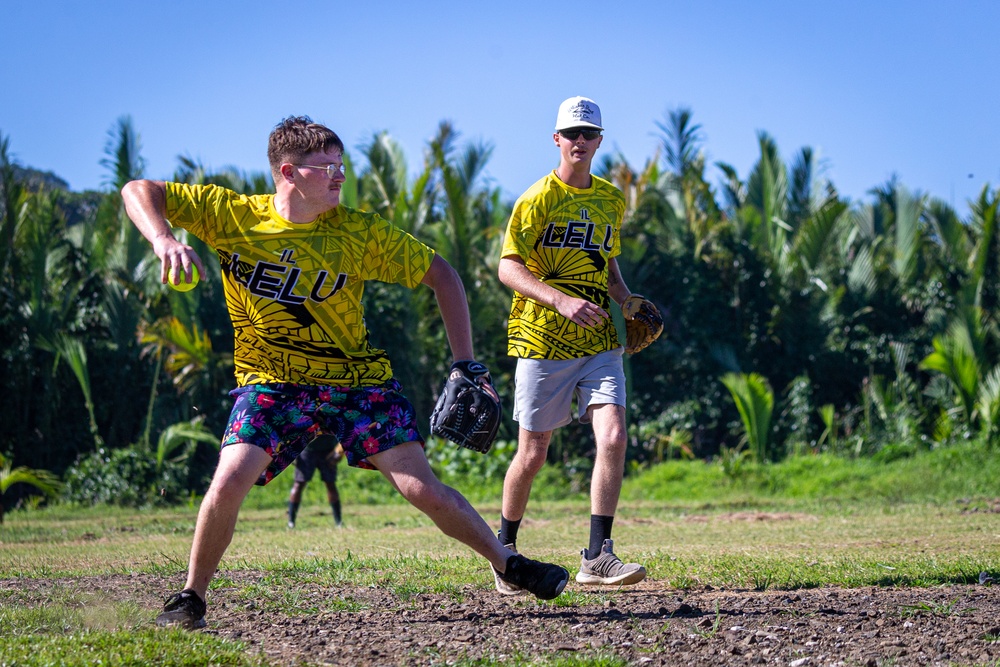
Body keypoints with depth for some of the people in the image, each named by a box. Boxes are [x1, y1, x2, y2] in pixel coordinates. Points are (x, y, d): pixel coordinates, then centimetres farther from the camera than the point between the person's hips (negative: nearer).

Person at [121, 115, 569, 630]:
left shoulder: (359, 231, -9)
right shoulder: (231, 215, -10)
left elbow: (441, 275, 0)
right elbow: (139, 192, -7)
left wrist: (465, 362, -6)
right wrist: (163, 239, -29)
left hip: (357, 378, 0)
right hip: (272, 380, 0)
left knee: (421, 487, -8)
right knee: (230, 479, -22)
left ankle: (509, 565, 12)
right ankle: (190, 599, -1)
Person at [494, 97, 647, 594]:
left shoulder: (611, 200, 13)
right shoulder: (538, 199, -5)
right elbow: (508, 268, -12)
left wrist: (629, 305, 8)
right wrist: (561, 300, -26)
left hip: (598, 342, 4)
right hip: (543, 340, -4)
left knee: (613, 437, -15)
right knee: (533, 453, 3)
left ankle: (597, 557, -13)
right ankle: (504, 548, 25)